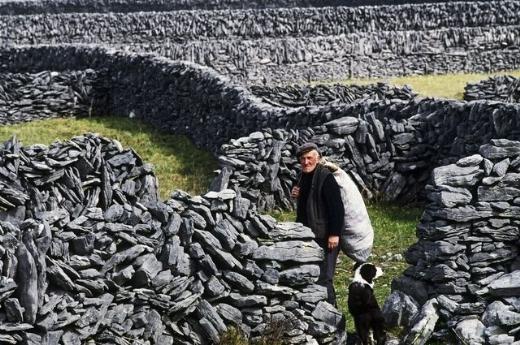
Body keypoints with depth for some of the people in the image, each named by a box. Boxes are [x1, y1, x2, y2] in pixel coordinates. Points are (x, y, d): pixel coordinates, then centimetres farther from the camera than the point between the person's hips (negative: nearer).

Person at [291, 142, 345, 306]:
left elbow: (337, 207, -21)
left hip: (325, 237, -9)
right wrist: (297, 196, 4)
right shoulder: (304, 177, 12)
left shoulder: (326, 177, -16)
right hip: (308, 235, 9)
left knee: (323, 278, -9)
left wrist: (334, 234, -24)